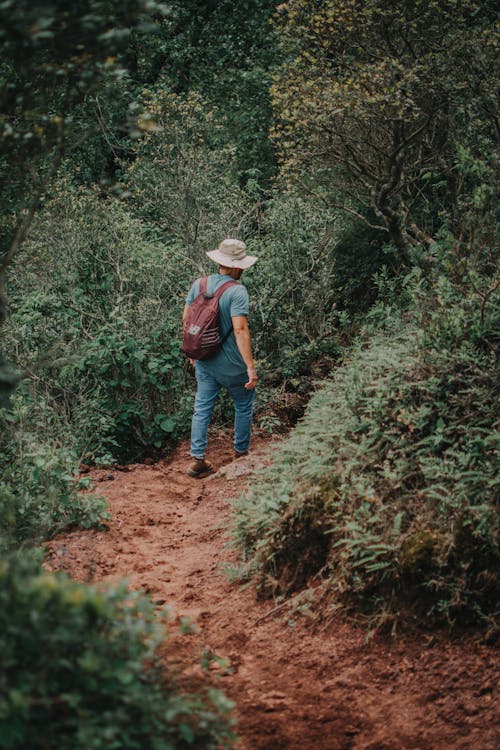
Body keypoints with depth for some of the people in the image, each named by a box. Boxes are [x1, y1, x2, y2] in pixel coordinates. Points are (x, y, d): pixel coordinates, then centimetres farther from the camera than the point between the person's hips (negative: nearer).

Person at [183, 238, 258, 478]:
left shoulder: (199, 284, -2)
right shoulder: (237, 291, -21)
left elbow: (186, 318, 7)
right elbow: (240, 329, -27)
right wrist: (250, 366, -27)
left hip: (204, 361, 5)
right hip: (231, 364, -5)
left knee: (202, 408, 11)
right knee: (244, 406, 17)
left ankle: (197, 459, 8)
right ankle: (241, 453, 28)